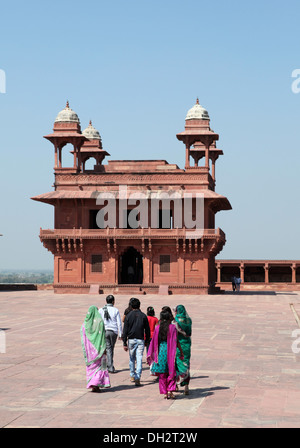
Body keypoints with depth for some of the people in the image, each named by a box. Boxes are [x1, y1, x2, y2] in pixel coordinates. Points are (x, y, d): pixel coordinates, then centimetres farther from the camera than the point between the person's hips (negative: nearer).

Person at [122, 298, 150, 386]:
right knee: (139, 359, -3)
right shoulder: (143, 316, 1)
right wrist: (147, 340, 18)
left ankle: (132, 376, 28)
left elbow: (125, 330, -3)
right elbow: (147, 330, 5)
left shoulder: (128, 316, -1)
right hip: (140, 340, 0)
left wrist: (124, 343, -1)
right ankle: (138, 378, -11)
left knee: (132, 358, 17)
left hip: (131, 339, 0)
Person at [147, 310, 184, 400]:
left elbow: (154, 342, 4)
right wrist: (181, 351, -1)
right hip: (170, 352, -2)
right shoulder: (172, 327, -5)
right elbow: (176, 341, -8)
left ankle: (165, 393, 9)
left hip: (160, 351, 2)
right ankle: (170, 390, -2)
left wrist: (151, 354, 13)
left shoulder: (157, 328, 1)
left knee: (162, 374, 10)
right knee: (172, 372, 11)